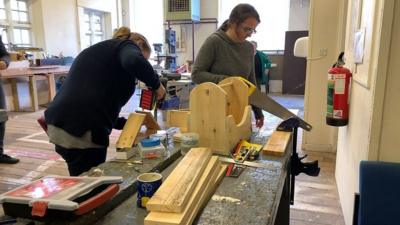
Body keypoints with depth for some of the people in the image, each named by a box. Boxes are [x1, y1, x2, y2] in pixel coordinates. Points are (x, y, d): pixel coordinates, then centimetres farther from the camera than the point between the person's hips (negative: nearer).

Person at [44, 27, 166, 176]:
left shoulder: (97, 50, 29)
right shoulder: (126, 46, 5)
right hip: (84, 132, -9)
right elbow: (134, 62, -24)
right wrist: (156, 85, -7)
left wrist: (128, 124, 27)